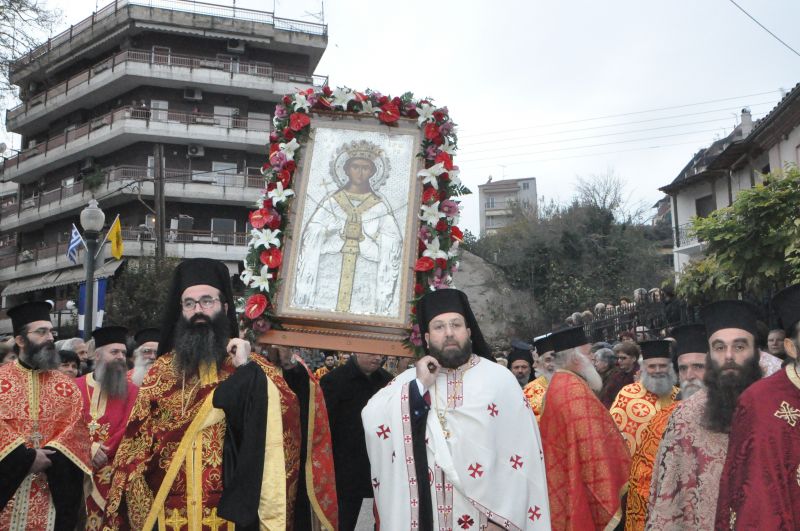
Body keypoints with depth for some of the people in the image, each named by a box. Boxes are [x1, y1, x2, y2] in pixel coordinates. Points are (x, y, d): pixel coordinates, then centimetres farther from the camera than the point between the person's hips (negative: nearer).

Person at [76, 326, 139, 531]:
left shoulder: (131, 391, 5)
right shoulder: (76, 387, 5)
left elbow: (129, 428, -4)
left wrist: (102, 451, -13)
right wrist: (87, 449, -14)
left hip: (112, 471, 0)